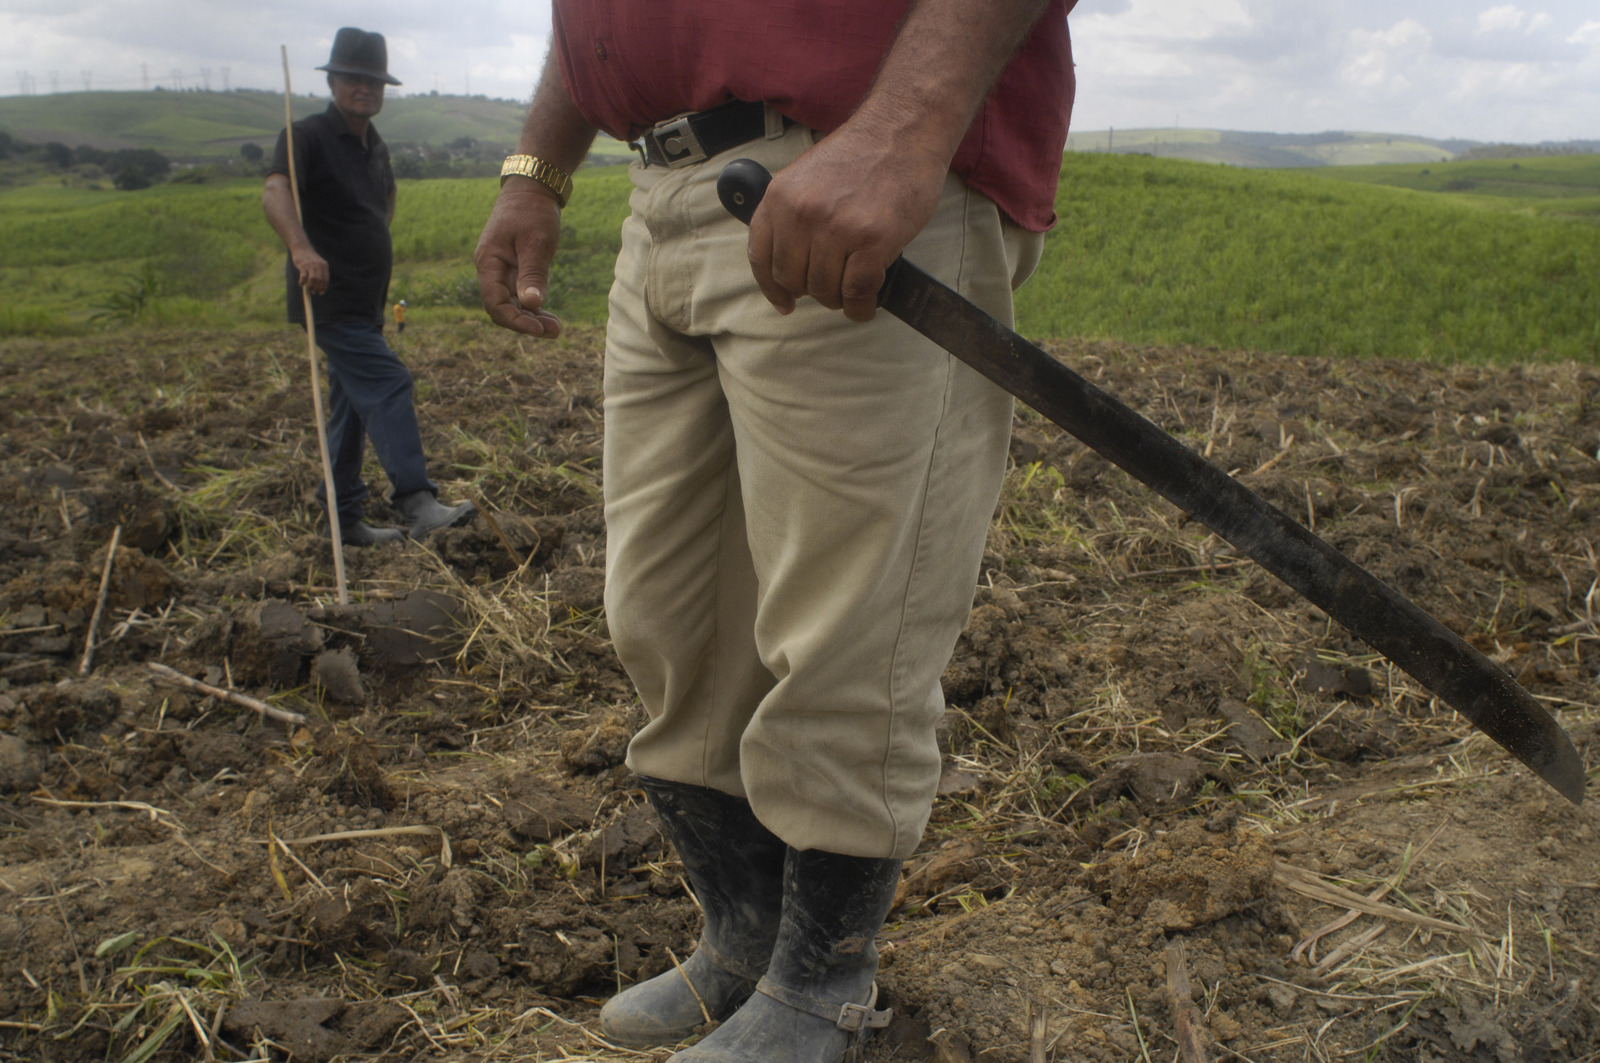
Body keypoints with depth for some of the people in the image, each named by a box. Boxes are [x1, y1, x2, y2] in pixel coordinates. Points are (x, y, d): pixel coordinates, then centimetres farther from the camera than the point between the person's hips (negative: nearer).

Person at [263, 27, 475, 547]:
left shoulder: (375, 145, 17)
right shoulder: (309, 136, -9)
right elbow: (274, 193, -27)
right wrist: (302, 249, -46)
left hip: (365, 303, 9)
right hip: (332, 300, -9)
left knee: (353, 405, 11)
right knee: (386, 386, -19)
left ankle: (344, 518, 18)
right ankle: (417, 503, -24)